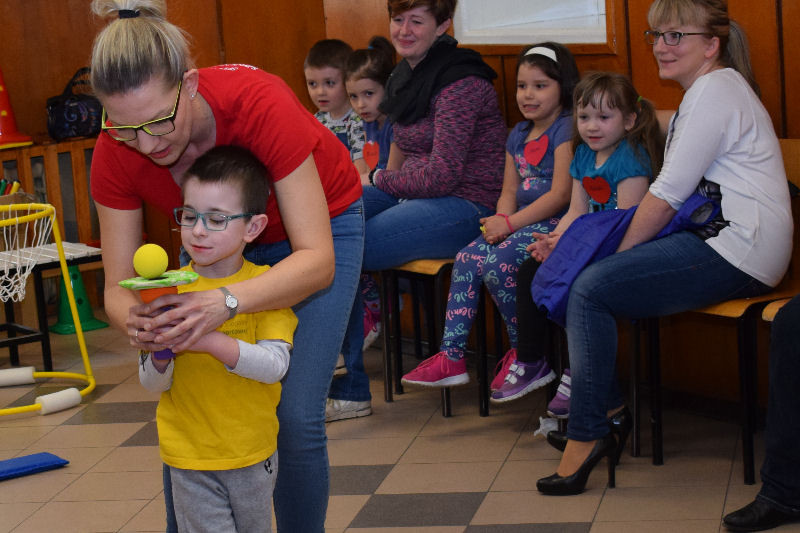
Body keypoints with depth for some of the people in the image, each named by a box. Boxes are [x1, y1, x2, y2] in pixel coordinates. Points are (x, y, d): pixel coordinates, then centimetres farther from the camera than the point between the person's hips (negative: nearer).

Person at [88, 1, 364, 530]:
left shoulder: (259, 103, -38)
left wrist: (227, 301, -54)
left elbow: (317, 259, -37)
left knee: (296, 417, -14)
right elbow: (118, 285, -19)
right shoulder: (117, 151, -26)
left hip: (320, 224, -3)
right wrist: (138, 321, -44)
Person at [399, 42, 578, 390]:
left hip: (553, 224, -9)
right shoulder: (519, 135, 19)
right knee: (466, 258, -10)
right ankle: (451, 358, -9)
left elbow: (561, 195, -17)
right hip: (522, 223, 9)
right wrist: (500, 222, -6)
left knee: (496, 264, -27)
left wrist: (510, 223, -17)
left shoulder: (566, 130, -8)